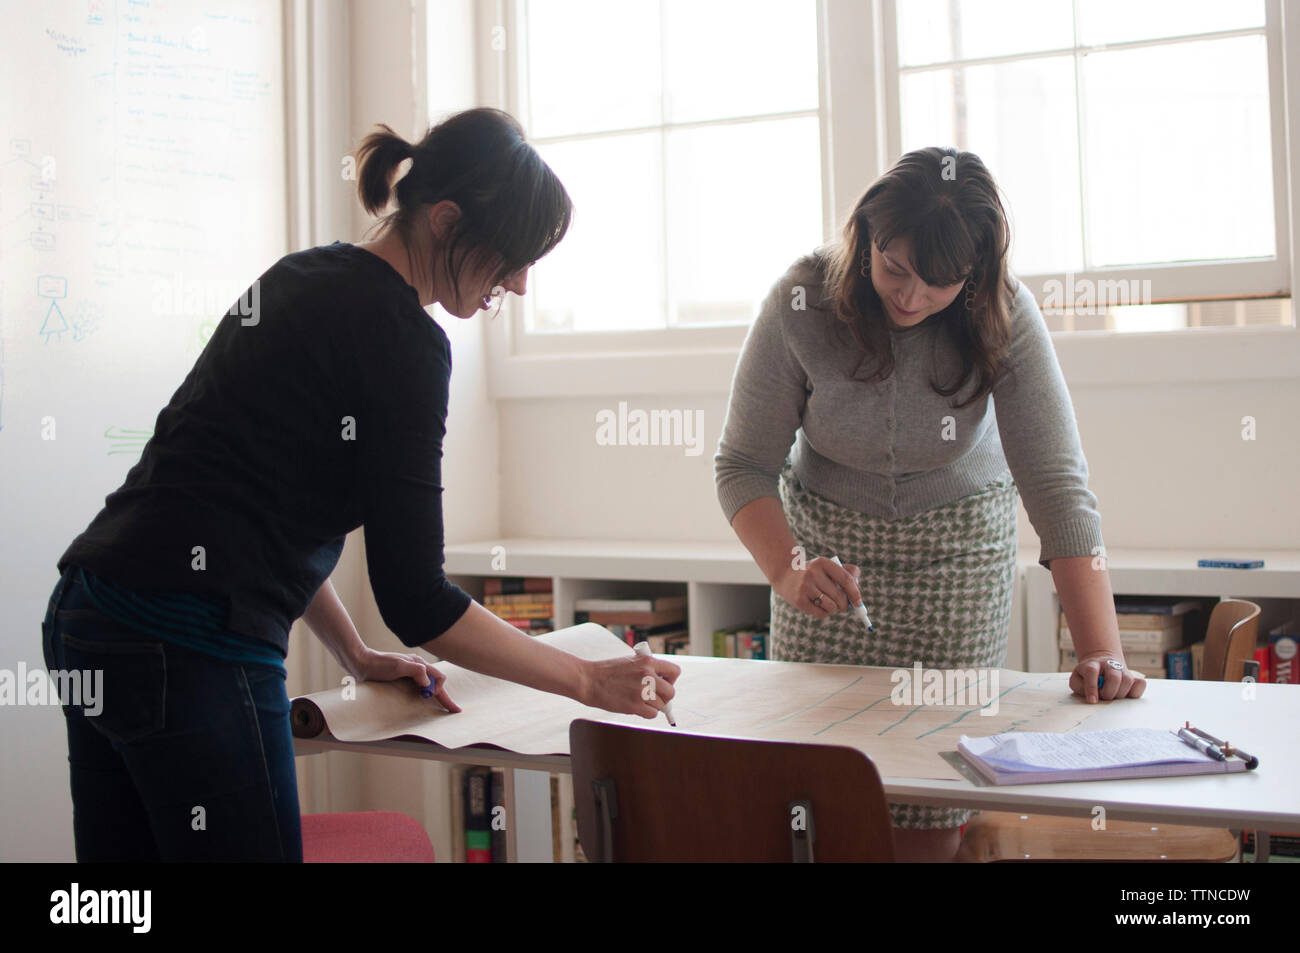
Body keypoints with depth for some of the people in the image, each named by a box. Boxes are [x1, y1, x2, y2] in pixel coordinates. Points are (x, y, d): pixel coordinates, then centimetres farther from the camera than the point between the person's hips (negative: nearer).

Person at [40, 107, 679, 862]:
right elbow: (414, 596, -13)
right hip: (192, 652, -9)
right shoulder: (400, 338, -13)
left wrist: (356, 655, 19)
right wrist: (589, 681, -5)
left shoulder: (302, 278, 13)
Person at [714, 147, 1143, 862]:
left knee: (932, 824, -3)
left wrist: (1101, 652, -35)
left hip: (960, 542, 0)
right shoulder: (801, 302, -20)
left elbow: (1057, 485, -26)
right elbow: (743, 464, -15)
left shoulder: (1004, 316, -21)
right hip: (828, 539, 1)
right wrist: (787, 570, -34)